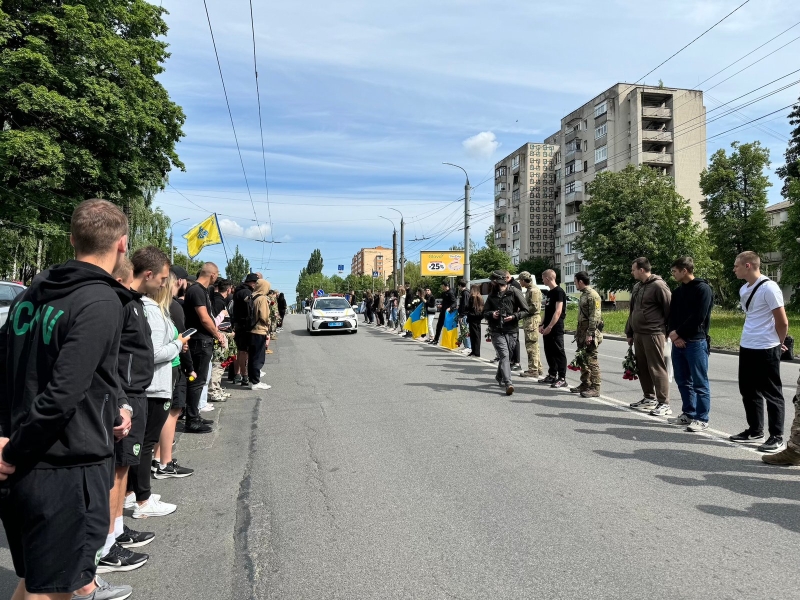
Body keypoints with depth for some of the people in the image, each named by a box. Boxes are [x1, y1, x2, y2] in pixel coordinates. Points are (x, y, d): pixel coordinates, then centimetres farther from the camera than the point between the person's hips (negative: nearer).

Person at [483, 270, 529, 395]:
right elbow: (485, 312, 16)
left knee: (507, 356, 11)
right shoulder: (492, 295, 10)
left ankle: (500, 377, 36)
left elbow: (525, 310, -1)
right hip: (497, 331, 1)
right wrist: (491, 314, -6)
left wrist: (514, 316, -16)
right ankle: (508, 384, -20)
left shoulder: (514, 292, -2)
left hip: (511, 330, 0)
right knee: (504, 355, -13)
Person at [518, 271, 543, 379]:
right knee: (534, 346, 16)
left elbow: (534, 307, -21)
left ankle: (533, 371, -3)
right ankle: (538, 368, 24)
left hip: (532, 320, -11)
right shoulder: (529, 290, 17)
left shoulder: (534, 290, -15)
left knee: (531, 346, -7)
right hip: (529, 320, 11)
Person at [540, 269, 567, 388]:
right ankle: (552, 375, 22)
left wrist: (549, 327, -22)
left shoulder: (559, 292, -12)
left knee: (559, 353, -5)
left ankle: (562, 378, -2)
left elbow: (558, 311, -20)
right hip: (548, 329, 9)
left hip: (556, 329, -9)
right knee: (549, 352, 13)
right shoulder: (550, 292, 16)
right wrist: (542, 325, 15)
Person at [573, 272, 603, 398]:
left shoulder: (592, 295, -14)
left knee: (592, 360, -8)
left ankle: (595, 388, -4)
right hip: (582, 332, 10)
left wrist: (590, 334, -23)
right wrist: (578, 332, 20)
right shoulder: (583, 294, 16)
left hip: (590, 333, -10)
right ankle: (585, 384, 25)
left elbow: (595, 316, -19)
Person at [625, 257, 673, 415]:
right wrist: (629, 332, 21)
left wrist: (668, 331, -10)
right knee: (642, 367, 14)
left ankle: (664, 404, -1)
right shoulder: (637, 287, 16)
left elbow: (670, 309, -13)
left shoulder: (658, 286, -11)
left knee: (657, 368, -6)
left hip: (653, 334, -9)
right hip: (638, 334, 9)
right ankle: (649, 398, 26)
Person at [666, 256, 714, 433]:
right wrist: (674, 335, -4)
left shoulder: (703, 289, -9)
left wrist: (678, 333, -12)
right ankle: (688, 413, 24)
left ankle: (702, 419, 3)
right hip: (678, 342, 8)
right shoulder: (677, 291, 15)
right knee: (683, 381, 13)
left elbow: (698, 317, -17)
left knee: (699, 383, -2)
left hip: (696, 342, -8)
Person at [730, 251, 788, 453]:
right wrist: (749, 338, 14)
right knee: (748, 391, 15)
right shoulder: (744, 289, 10)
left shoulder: (769, 288, -15)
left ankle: (776, 437, 12)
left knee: (771, 394, 2)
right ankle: (755, 431, 27)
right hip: (746, 347, 8)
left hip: (766, 349, -8)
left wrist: (777, 344, 2)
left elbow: (782, 322, -11)